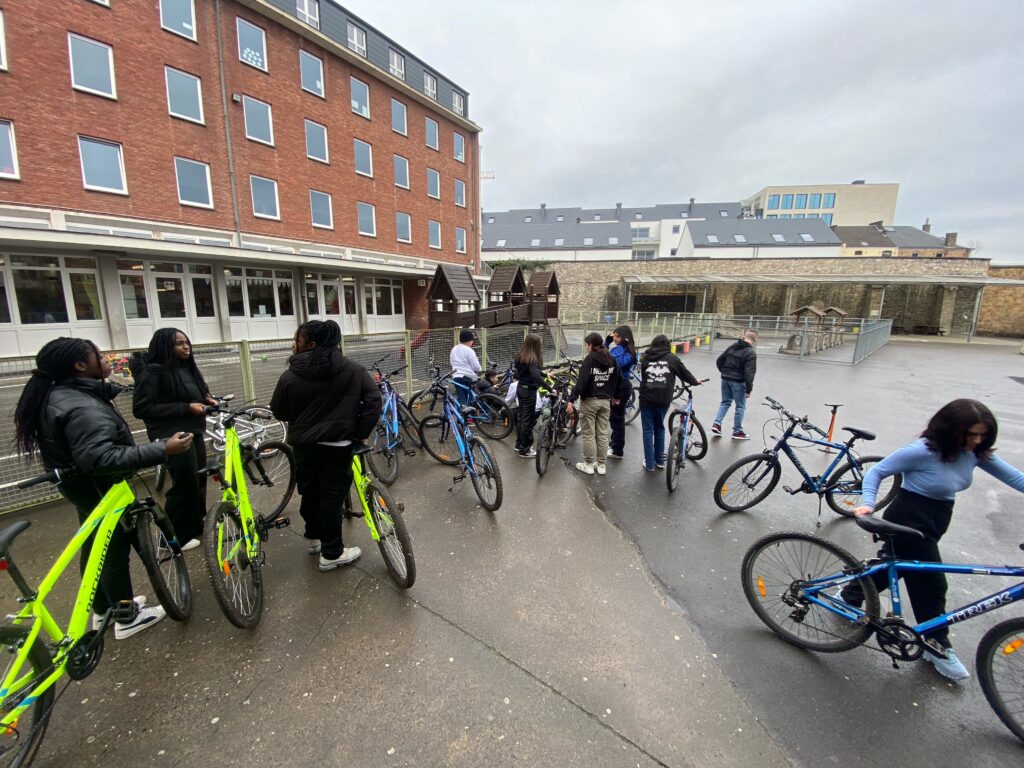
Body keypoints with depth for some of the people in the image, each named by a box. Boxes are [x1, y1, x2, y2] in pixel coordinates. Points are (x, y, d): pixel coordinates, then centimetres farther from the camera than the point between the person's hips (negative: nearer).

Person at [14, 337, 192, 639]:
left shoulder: (58, 394, 3)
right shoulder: (82, 408, -32)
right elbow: (101, 458, -41)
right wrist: (161, 450, -46)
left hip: (84, 485, 10)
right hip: (100, 488, -10)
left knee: (95, 546, 21)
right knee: (115, 548, 4)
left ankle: (103, 609, 38)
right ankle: (127, 618, 20)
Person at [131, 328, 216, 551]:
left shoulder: (187, 367, 9)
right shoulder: (152, 371, -14)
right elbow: (141, 409, -19)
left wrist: (207, 400, 2)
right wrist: (186, 408, -22)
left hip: (194, 431, 8)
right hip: (173, 436, -8)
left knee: (199, 479, 15)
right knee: (185, 484, -3)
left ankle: (198, 524, 32)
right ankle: (176, 537, 14)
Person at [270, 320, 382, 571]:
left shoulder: (290, 376, -7)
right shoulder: (353, 369, -6)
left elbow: (278, 411, 4)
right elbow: (374, 401, -10)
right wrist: (360, 433, -3)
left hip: (303, 444, 2)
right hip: (337, 444, -2)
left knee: (309, 491, 20)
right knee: (332, 495, 5)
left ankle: (314, 538, 40)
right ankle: (331, 553, 14)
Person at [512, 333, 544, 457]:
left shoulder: (520, 355, 4)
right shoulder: (532, 358, -22)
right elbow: (536, 376, -34)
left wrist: (545, 374, 21)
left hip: (520, 388, 9)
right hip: (529, 390, -9)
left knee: (520, 416, 18)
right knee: (527, 420, 1)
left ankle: (519, 444, 30)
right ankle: (524, 450, 10)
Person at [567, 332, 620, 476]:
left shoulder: (589, 359, -13)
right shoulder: (612, 359, 6)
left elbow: (581, 381, -21)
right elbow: (619, 379, 10)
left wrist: (571, 399, -20)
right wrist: (614, 396, 21)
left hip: (589, 401, -6)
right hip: (605, 401, 6)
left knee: (589, 434, 4)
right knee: (603, 433, 11)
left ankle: (588, 465, 13)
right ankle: (601, 465, 20)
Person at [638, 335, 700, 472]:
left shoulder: (645, 358, 4)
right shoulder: (672, 358, 2)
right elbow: (684, 373, 13)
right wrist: (695, 382, 32)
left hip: (646, 399, -1)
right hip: (663, 400, 1)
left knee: (648, 430, 6)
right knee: (659, 428, 18)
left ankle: (649, 464, 9)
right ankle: (660, 460, 26)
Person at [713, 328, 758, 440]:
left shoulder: (732, 346, 5)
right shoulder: (751, 353, -14)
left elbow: (720, 360, 10)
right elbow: (749, 373, -19)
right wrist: (749, 389, -15)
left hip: (725, 379, 6)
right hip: (738, 382, -6)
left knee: (725, 402, 18)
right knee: (740, 406, 6)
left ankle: (717, 424, 7)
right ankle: (737, 432, 13)